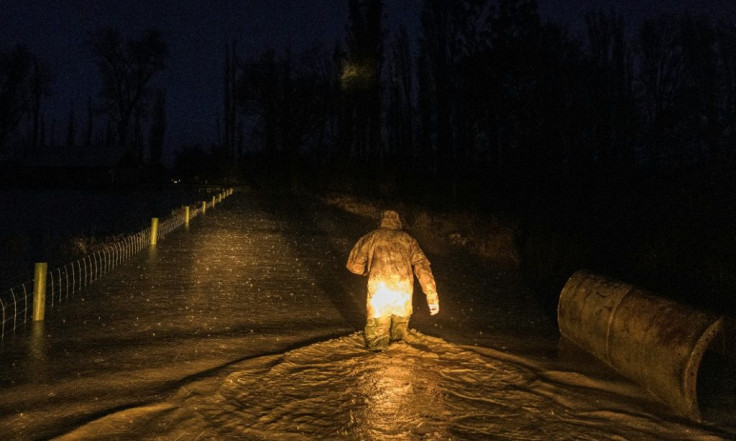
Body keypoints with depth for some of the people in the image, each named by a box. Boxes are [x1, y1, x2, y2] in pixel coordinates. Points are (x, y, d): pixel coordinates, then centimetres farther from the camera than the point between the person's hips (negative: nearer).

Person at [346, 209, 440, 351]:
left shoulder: (372, 237, 13)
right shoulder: (407, 239, 16)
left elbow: (354, 265, 12)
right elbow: (422, 266, 6)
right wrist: (432, 297, 3)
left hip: (379, 291, -2)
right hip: (403, 291, 2)